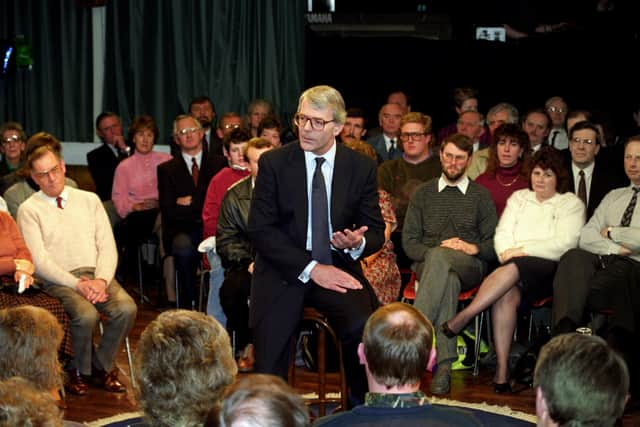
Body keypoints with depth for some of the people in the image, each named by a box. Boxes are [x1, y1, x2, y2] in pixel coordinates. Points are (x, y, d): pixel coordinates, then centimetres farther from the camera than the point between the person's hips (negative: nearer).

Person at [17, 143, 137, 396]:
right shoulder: (29, 210, 5)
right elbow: (40, 261, -5)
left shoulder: (89, 200, 16)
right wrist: (78, 285, -16)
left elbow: (108, 247, 9)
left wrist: (101, 280, -11)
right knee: (86, 315, -33)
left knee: (126, 308, -26)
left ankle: (102, 366, -2)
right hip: (59, 280, -3)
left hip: (97, 274, 3)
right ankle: (79, 370, -3)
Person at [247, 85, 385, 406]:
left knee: (361, 325, -30)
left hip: (338, 268, 0)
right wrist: (310, 268, -15)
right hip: (285, 271, 0)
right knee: (268, 378, -8)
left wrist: (358, 243, -19)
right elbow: (260, 229, -7)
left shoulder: (362, 167, 3)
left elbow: (376, 230, 6)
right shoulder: (273, 163, -2)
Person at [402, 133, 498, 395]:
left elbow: (494, 245, 11)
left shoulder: (481, 196, 18)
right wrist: (431, 254, -8)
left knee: (440, 257, -38)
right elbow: (409, 241, 12)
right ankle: (444, 364, -47)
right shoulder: (423, 193, 21)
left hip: (469, 266, -1)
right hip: (428, 263, 1)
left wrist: (472, 248, -10)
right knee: (448, 281, -38)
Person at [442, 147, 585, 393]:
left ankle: (458, 322, -37)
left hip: (550, 269, -3)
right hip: (513, 266, 3)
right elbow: (502, 234, 14)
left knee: (512, 270, -36)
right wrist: (507, 253, -8)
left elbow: (564, 244, -5)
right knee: (507, 294, -33)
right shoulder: (519, 198, 25)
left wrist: (522, 250, -10)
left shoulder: (571, 204, 10)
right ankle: (502, 368, -37)